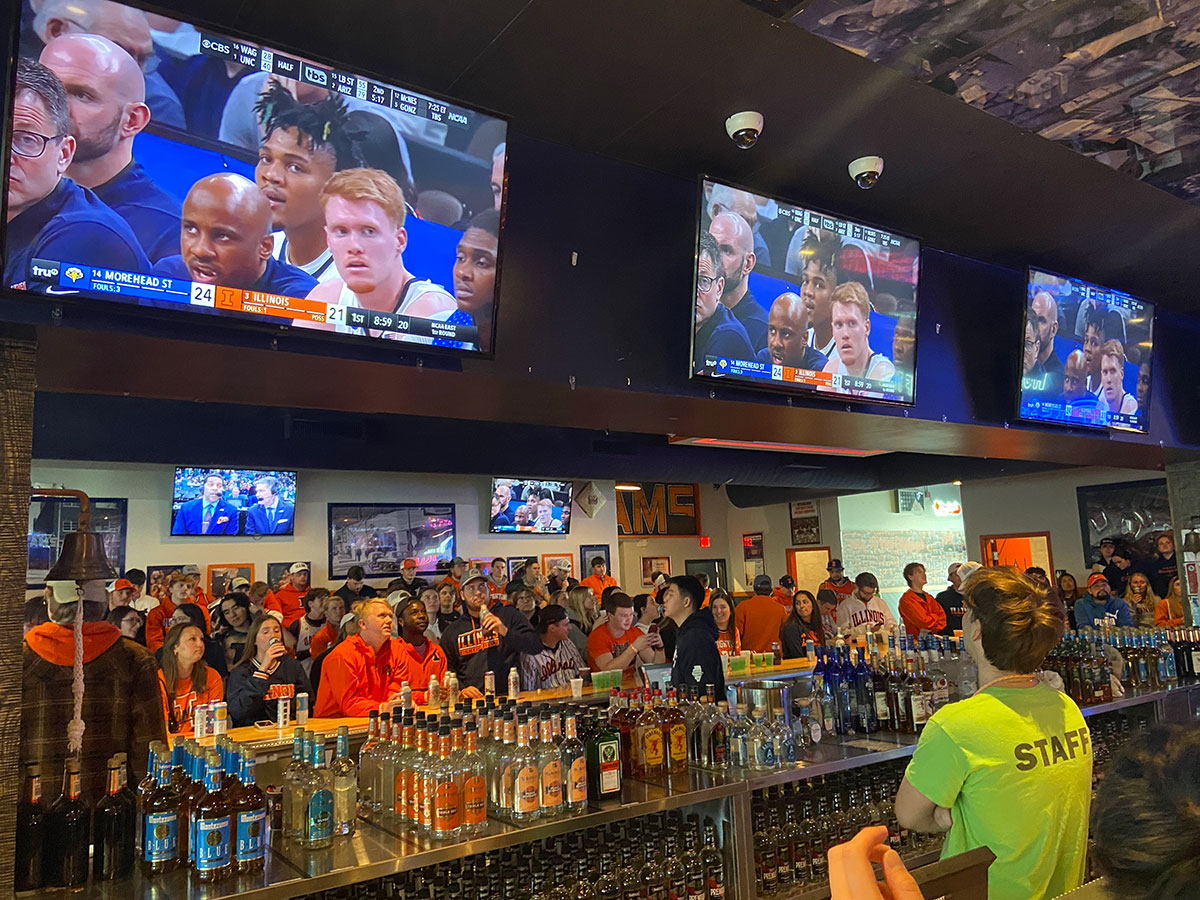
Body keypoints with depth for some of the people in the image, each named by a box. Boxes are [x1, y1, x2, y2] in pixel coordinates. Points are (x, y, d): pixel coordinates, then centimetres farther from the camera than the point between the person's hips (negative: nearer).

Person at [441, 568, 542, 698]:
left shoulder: (509, 615, 11)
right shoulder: (451, 631, 18)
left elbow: (536, 646, 3)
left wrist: (505, 631, -10)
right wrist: (461, 690, -1)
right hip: (473, 700, 2)